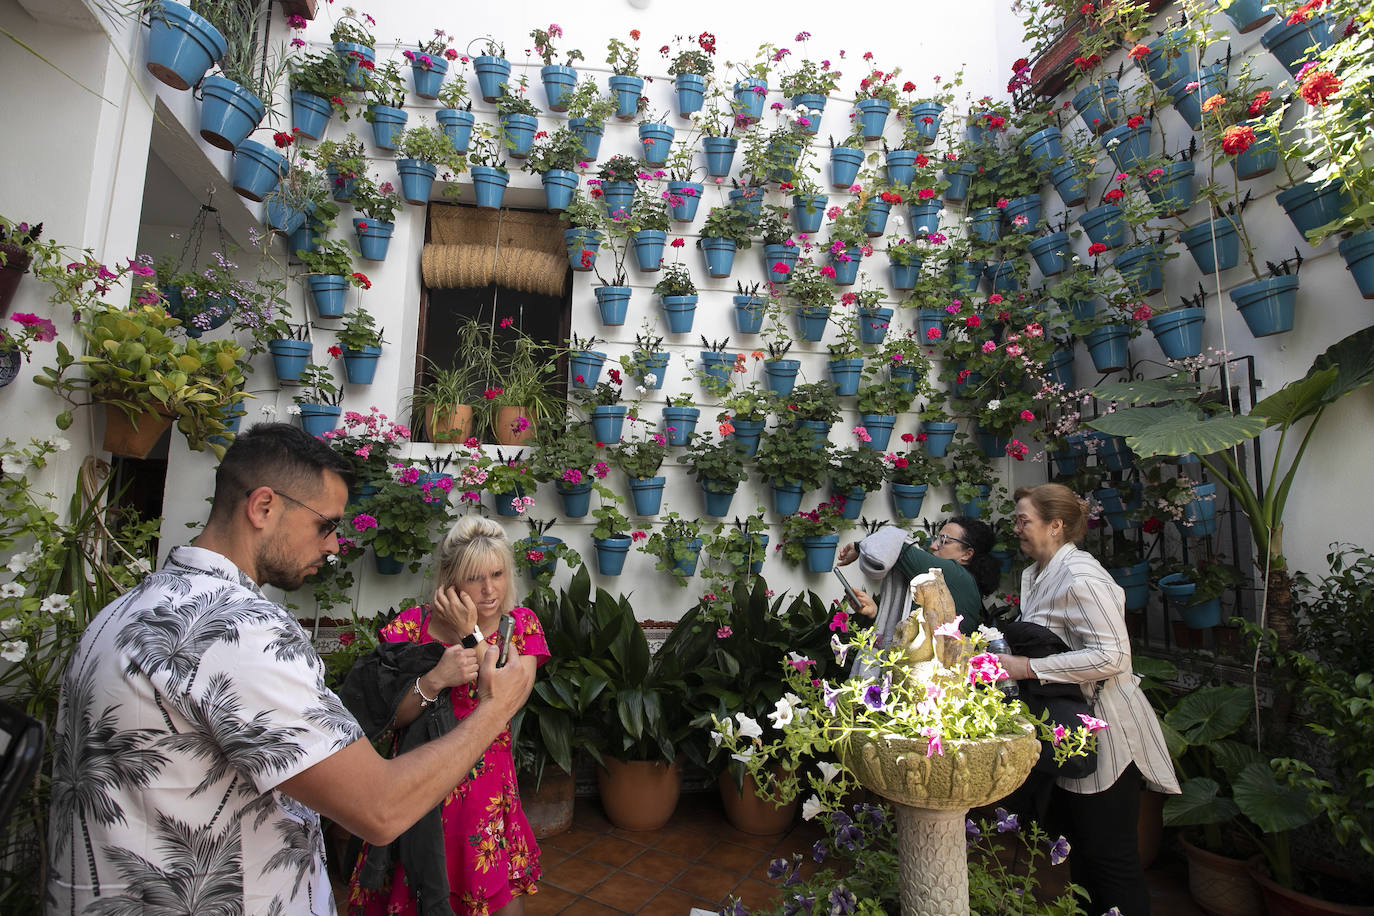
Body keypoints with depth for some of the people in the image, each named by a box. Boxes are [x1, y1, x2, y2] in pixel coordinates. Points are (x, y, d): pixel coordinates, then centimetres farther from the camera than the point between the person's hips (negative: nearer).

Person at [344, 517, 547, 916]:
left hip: (490, 788, 1)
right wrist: (435, 680, -28)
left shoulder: (521, 624, -5)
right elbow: (388, 715, -9)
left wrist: (472, 634, -21)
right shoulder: (412, 626, -9)